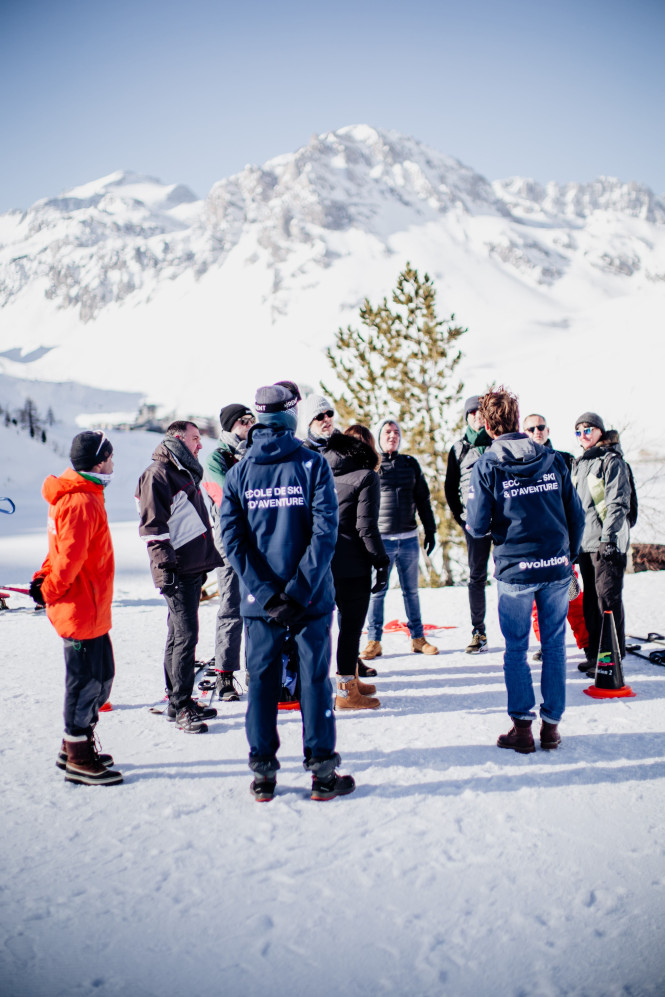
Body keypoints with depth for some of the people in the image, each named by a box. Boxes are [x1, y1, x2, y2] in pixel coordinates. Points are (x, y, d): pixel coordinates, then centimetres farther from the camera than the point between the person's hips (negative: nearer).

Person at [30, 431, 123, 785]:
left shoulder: (82, 496, 13)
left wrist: (44, 579, 9)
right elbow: (69, 557, -23)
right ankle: (78, 761, 14)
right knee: (87, 679, 1)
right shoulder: (82, 502, -21)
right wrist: (50, 591, -10)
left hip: (91, 610, 10)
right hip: (81, 611, -10)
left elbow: (63, 550, 20)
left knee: (100, 675, 18)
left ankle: (75, 746, 32)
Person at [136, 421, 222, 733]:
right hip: (176, 571, -10)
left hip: (193, 568, 10)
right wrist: (165, 566, -20)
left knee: (180, 635, 14)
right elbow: (153, 525, -16)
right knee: (185, 635, -9)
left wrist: (206, 559, 25)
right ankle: (181, 706, -1)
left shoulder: (186, 472, 21)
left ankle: (179, 701, 22)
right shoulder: (158, 473, -9)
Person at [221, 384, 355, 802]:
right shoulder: (313, 464, -6)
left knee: (262, 679, 12)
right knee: (315, 678, 8)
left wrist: (266, 595, -10)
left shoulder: (238, 473, 1)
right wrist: (299, 593, -14)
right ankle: (321, 770, 14)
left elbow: (233, 539, -6)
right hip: (312, 596, -2)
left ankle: (263, 772, 19)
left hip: (259, 598, 2)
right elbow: (325, 531, -15)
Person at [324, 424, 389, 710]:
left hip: (320, 562, 7)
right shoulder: (366, 476, -8)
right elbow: (366, 526, -13)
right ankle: (346, 692, 8)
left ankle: (351, 679, 31)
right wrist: (381, 562, -7)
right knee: (351, 625, 2)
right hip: (352, 565, -7)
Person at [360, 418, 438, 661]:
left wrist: (430, 529, 12)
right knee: (377, 591, 1)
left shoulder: (410, 464, 10)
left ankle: (418, 638, 20)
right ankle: (374, 641, 9)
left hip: (408, 538, 3)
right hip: (381, 539, -3)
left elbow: (423, 498, 14)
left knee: (411, 590, 11)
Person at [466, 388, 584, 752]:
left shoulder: (486, 466, -6)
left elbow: (477, 527, -10)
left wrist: (474, 524, 13)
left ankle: (522, 726, 12)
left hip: (515, 571, -3)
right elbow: (576, 515, 6)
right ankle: (551, 724, 18)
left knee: (516, 649, 10)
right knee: (554, 646, 12)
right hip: (557, 567, 3)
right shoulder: (552, 459, 4)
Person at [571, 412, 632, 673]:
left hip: (607, 541, -8)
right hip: (585, 540, 8)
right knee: (591, 598, 11)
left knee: (608, 597, -6)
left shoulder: (612, 460, -6)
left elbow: (618, 502, -12)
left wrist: (609, 536, -18)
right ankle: (595, 653, 19)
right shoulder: (580, 463, 17)